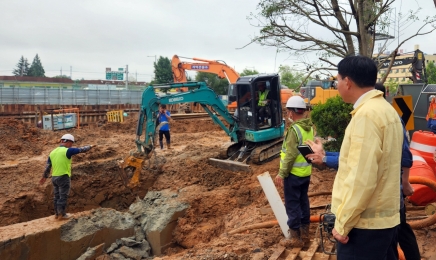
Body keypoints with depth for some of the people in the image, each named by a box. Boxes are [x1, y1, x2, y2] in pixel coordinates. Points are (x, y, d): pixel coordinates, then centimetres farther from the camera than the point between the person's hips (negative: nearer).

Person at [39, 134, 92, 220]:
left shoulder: (53, 152, 9)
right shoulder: (67, 151, -13)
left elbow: (47, 166, 13)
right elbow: (81, 150, -6)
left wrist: (44, 177, 24)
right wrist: (89, 146, 13)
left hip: (54, 177, 8)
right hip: (64, 177, -7)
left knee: (57, 196, 16)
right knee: (63, 196, 2)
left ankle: (57, 213, 23)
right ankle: (61, 214, 8)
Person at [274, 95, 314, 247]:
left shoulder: (294, 129, -21)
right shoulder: (310, 127, 5)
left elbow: (290, 155, -22)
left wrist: (281, 173, -16)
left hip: (294, 174, -8)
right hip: (306, 172, 8)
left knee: (292, 205, 2)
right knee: (303, 202, 17)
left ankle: (296, 238, 10)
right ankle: (305, 233, 28)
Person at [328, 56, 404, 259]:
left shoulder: (366, 114, -20)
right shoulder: (386, 109, 11)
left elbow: (361, 178, -24)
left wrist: (343, 223, -17)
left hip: (365, 223, -9)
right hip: (386, 218, 9)